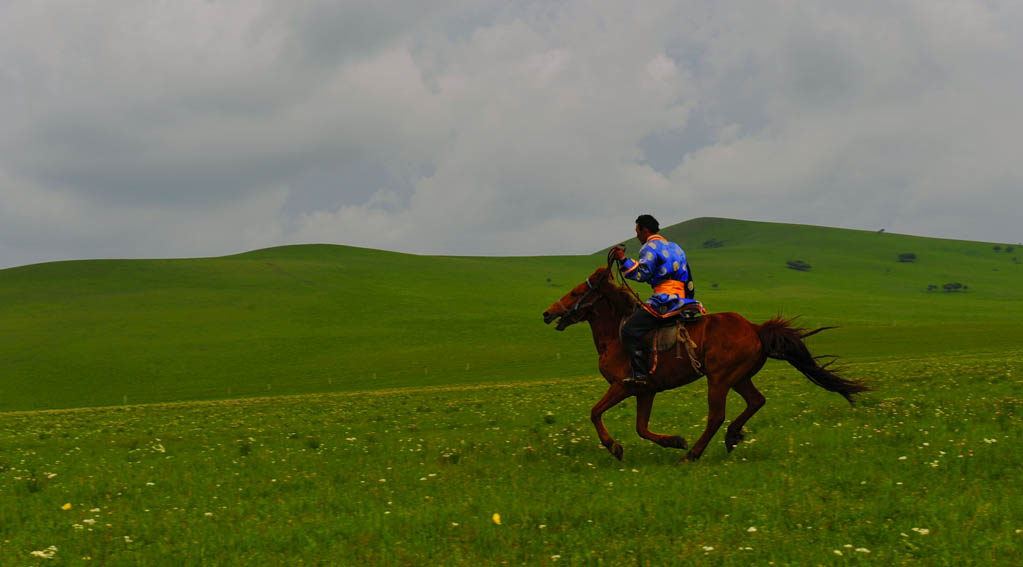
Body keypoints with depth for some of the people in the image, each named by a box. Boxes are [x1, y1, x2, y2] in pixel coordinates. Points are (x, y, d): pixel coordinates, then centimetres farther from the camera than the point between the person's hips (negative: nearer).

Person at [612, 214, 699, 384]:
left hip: (666, 299, -10)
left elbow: (642, 274, -13)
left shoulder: (651, 246, -3)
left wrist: (623, 260, -8)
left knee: (630, 330, -14)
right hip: (682, 299, 10)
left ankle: (640, 373, -24)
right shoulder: (674, 247, 25)